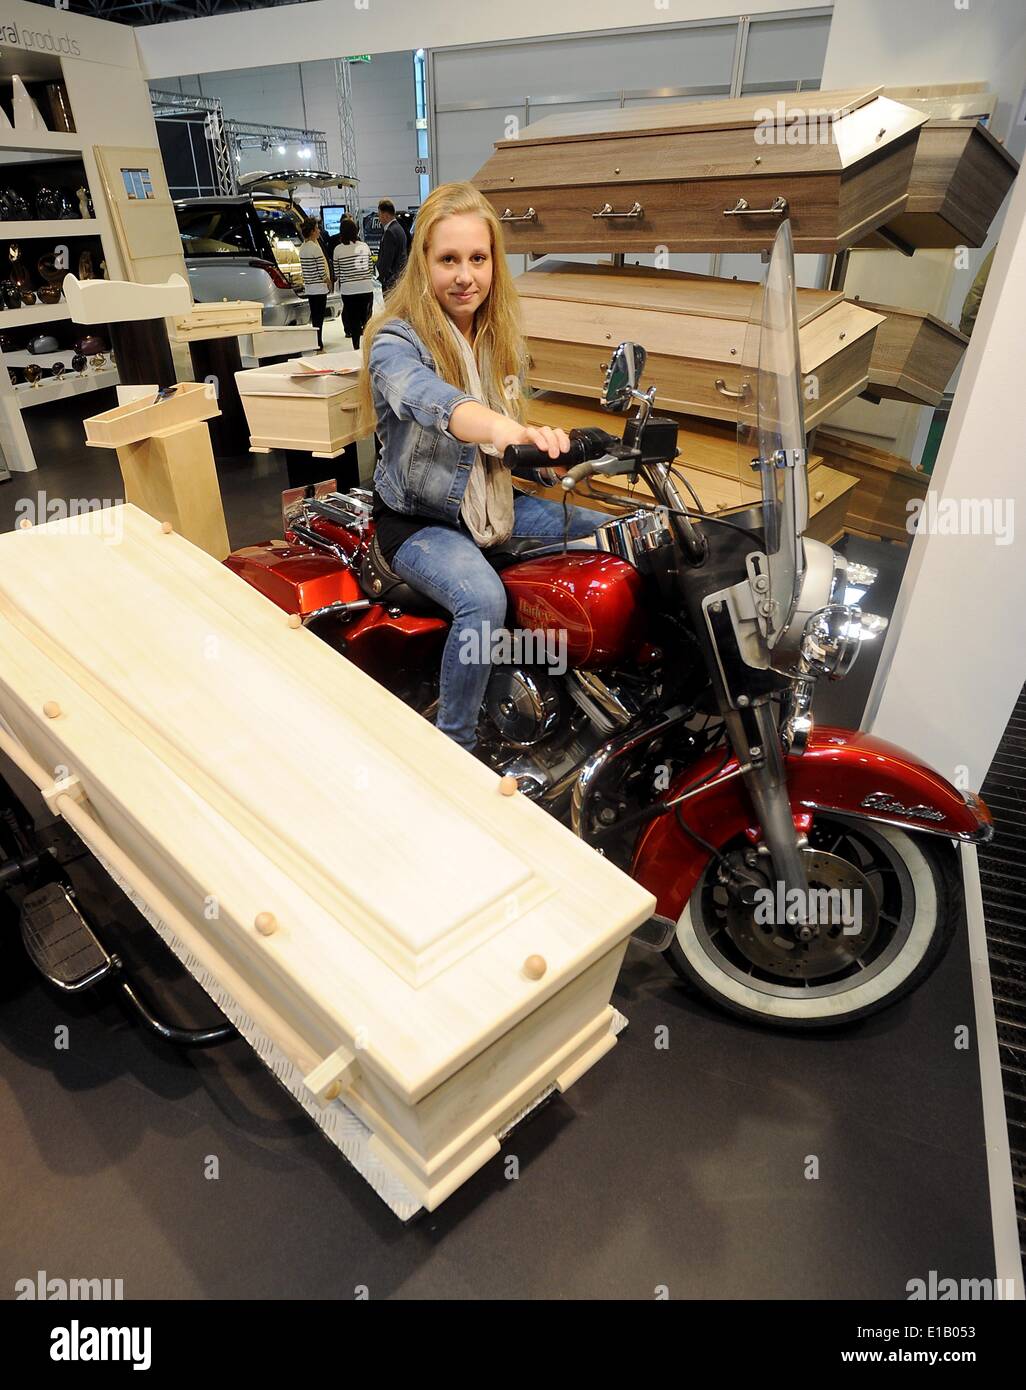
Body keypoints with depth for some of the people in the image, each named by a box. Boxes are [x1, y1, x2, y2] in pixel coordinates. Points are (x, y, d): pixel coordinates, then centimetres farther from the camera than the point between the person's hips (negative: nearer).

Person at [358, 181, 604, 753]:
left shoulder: (499, 332, 5)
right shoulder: (397, 341, -17)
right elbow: (428, 399, -41)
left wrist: (539, 441, -4)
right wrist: (500, 428, -60)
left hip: (490, 502, 7)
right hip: (418, 519, -7)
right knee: (484, 600, -35)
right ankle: (454, 742, -15)